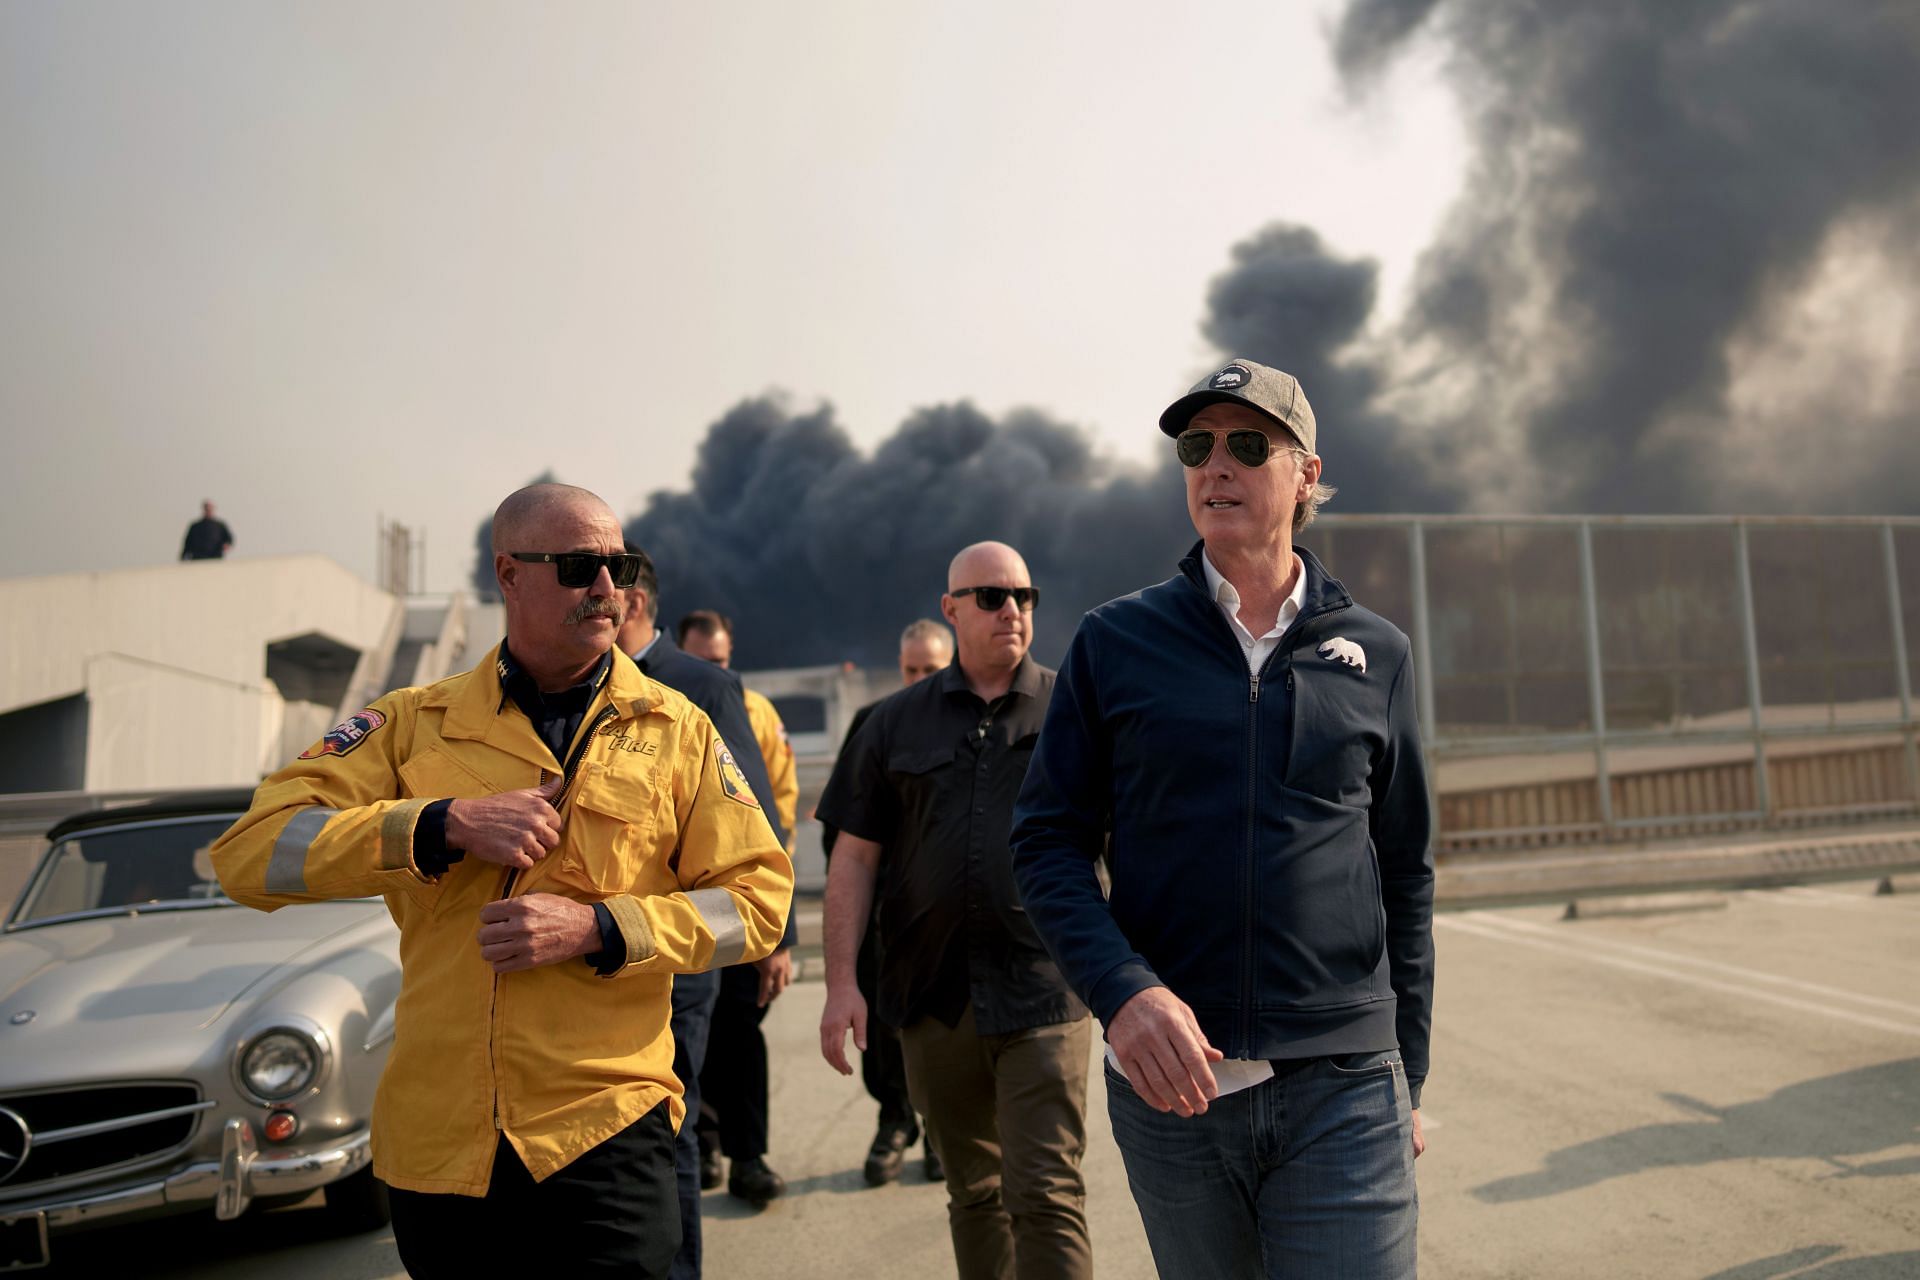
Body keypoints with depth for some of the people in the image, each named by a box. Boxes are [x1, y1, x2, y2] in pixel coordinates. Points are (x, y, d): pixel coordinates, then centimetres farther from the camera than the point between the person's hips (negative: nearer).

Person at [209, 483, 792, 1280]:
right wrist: (444, 824, -16)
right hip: (435, 1141, 2)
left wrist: (597, 929, -14)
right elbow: (251, 855, -4)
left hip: (603, 1132, -1)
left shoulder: (676, 730, 3)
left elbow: (758, 898, 0)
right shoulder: (413, 724, 4)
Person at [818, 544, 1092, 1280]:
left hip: (1043, 992, -2)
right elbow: (854, 858, 7)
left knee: (1046, 1195, -4)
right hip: (934, 998, 3)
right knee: (973, 1191, 16)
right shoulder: (897, 723, 8)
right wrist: (841, 982, 0)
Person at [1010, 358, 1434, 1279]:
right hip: (1170, 1080, 0)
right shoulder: (1115, 641, 1)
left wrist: (1406, 1080, 10)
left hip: (1341, 1093, 0)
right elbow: (1047, 842, -1)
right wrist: (1122, 992, -16)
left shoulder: (1375, 656, 5)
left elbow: (1405, 877, 10)